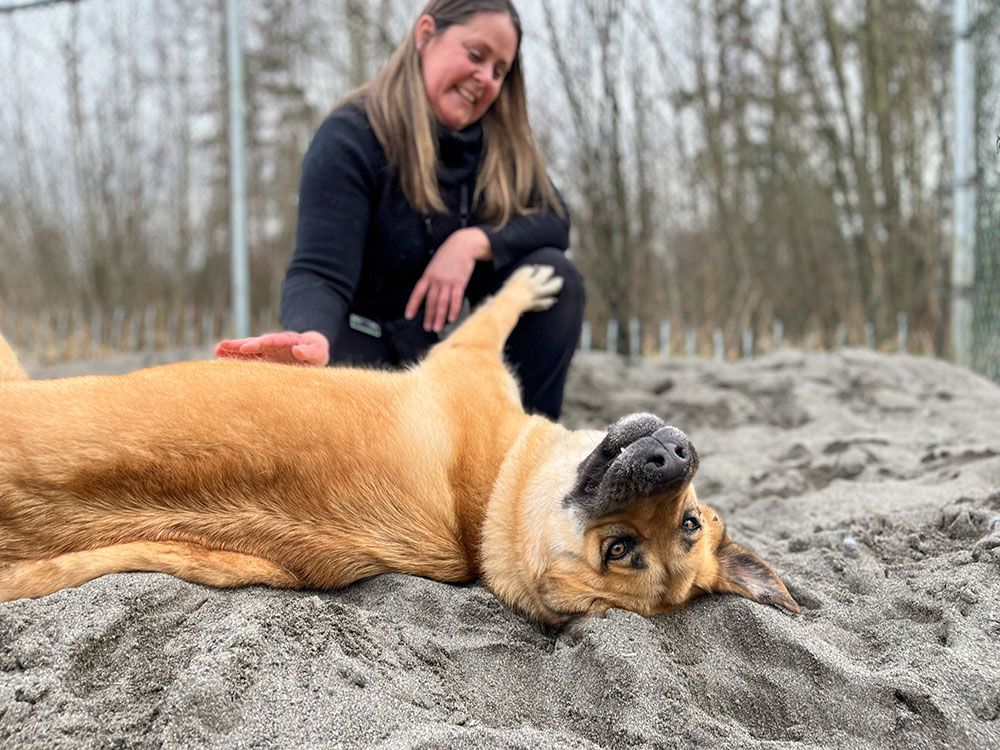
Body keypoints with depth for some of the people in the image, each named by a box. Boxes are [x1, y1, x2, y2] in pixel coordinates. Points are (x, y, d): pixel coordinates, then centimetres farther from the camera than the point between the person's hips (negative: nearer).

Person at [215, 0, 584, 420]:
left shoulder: (500, 141, -2)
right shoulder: (351, 138, -19)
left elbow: (556, 221, -7)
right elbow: (320, 273, -30)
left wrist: (475, 242, -26)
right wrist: (310, 338, -54)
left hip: (448, 343, 5)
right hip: (368, 345, -5)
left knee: (553, 274, -18)